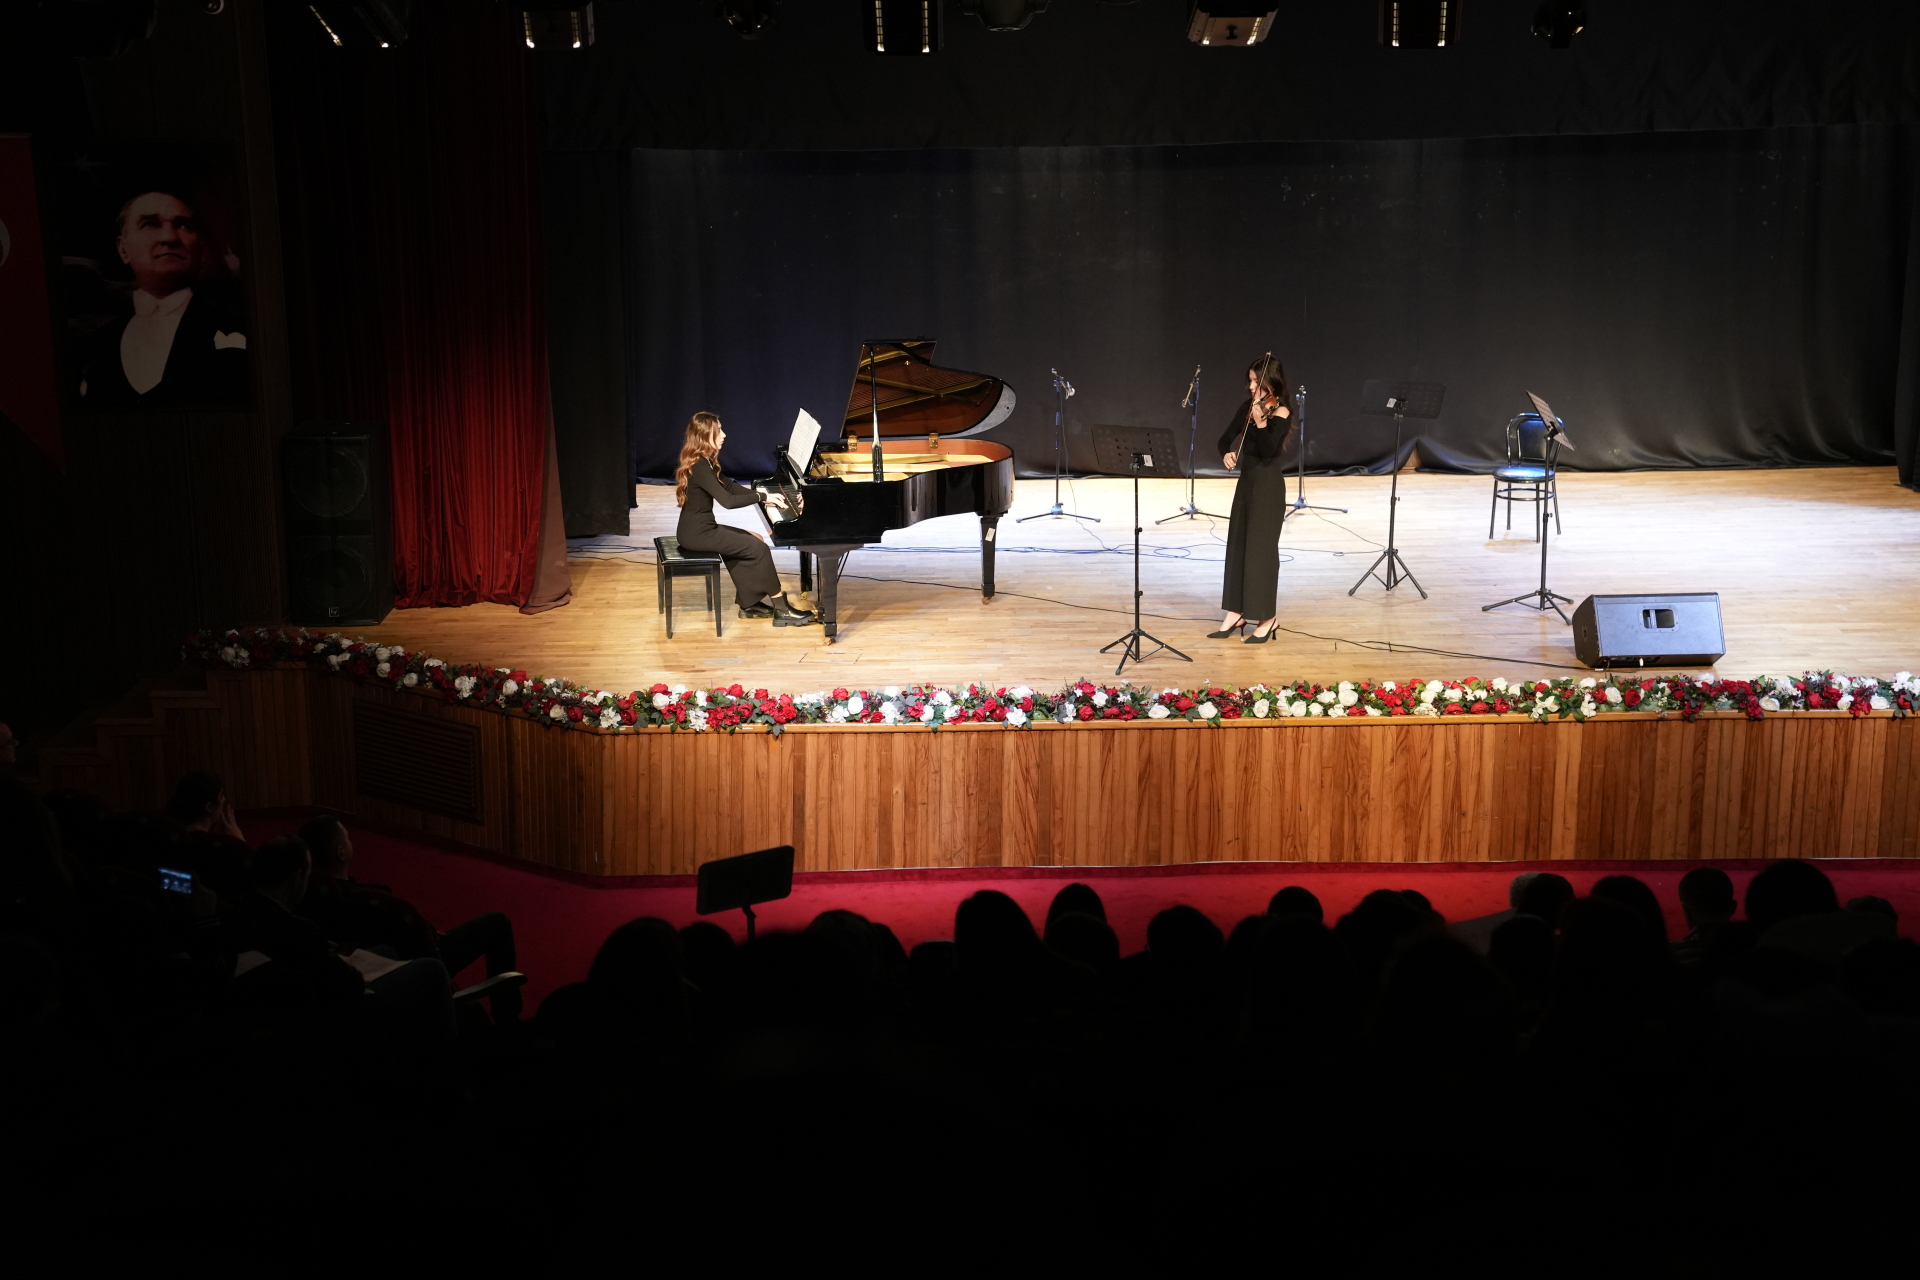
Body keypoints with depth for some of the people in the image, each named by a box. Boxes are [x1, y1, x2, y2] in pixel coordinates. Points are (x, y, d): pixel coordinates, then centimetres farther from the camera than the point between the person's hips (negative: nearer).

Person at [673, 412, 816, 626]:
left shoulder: (705, 461, 10)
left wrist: (765, 495, 5)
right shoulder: (699, 466, -22)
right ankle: (781, 609, -1)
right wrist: (762, 497, -20)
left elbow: (730, 487, 16)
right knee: (759, 548, -8)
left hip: (700, 528, 10)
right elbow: (728, 501, -29)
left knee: (750, 541, 16)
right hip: (697, 533, -10)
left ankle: (749, 604, 16)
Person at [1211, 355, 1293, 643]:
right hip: (1246, 482, 8)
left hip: (1268, 486, -8)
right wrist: (1227, 454, -11)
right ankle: (1236, 613, 15)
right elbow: (1226, 438, 10)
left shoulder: (1280, 412, -13)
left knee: (1261, 549, -4)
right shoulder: (1247, 407, 7)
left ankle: (1267, 618, 4)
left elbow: (1269, 450, -23)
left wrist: (1260, 422, -36)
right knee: (1237, 546, 9)